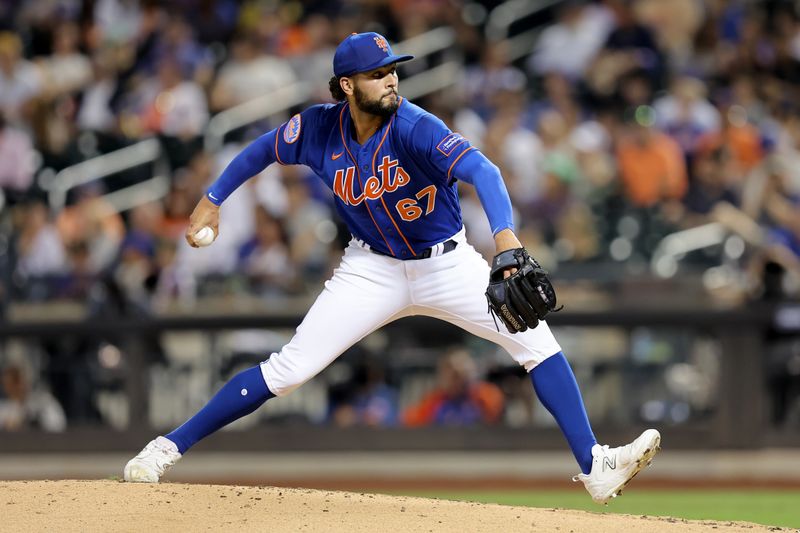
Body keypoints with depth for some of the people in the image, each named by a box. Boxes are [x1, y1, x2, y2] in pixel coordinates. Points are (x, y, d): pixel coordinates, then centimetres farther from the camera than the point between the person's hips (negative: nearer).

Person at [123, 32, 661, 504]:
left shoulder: (414, 127, -26)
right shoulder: (319, 128, -15)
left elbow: (480, 169, -42)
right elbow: (263, 150, 8)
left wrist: (504, 233, -58)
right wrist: (213, 199, 8)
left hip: (446, 264, -1)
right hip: (372, 271, 1)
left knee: (534, 337, -17)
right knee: (288, 368, -8)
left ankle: (595, 467, -14)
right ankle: (169, 448, 2)